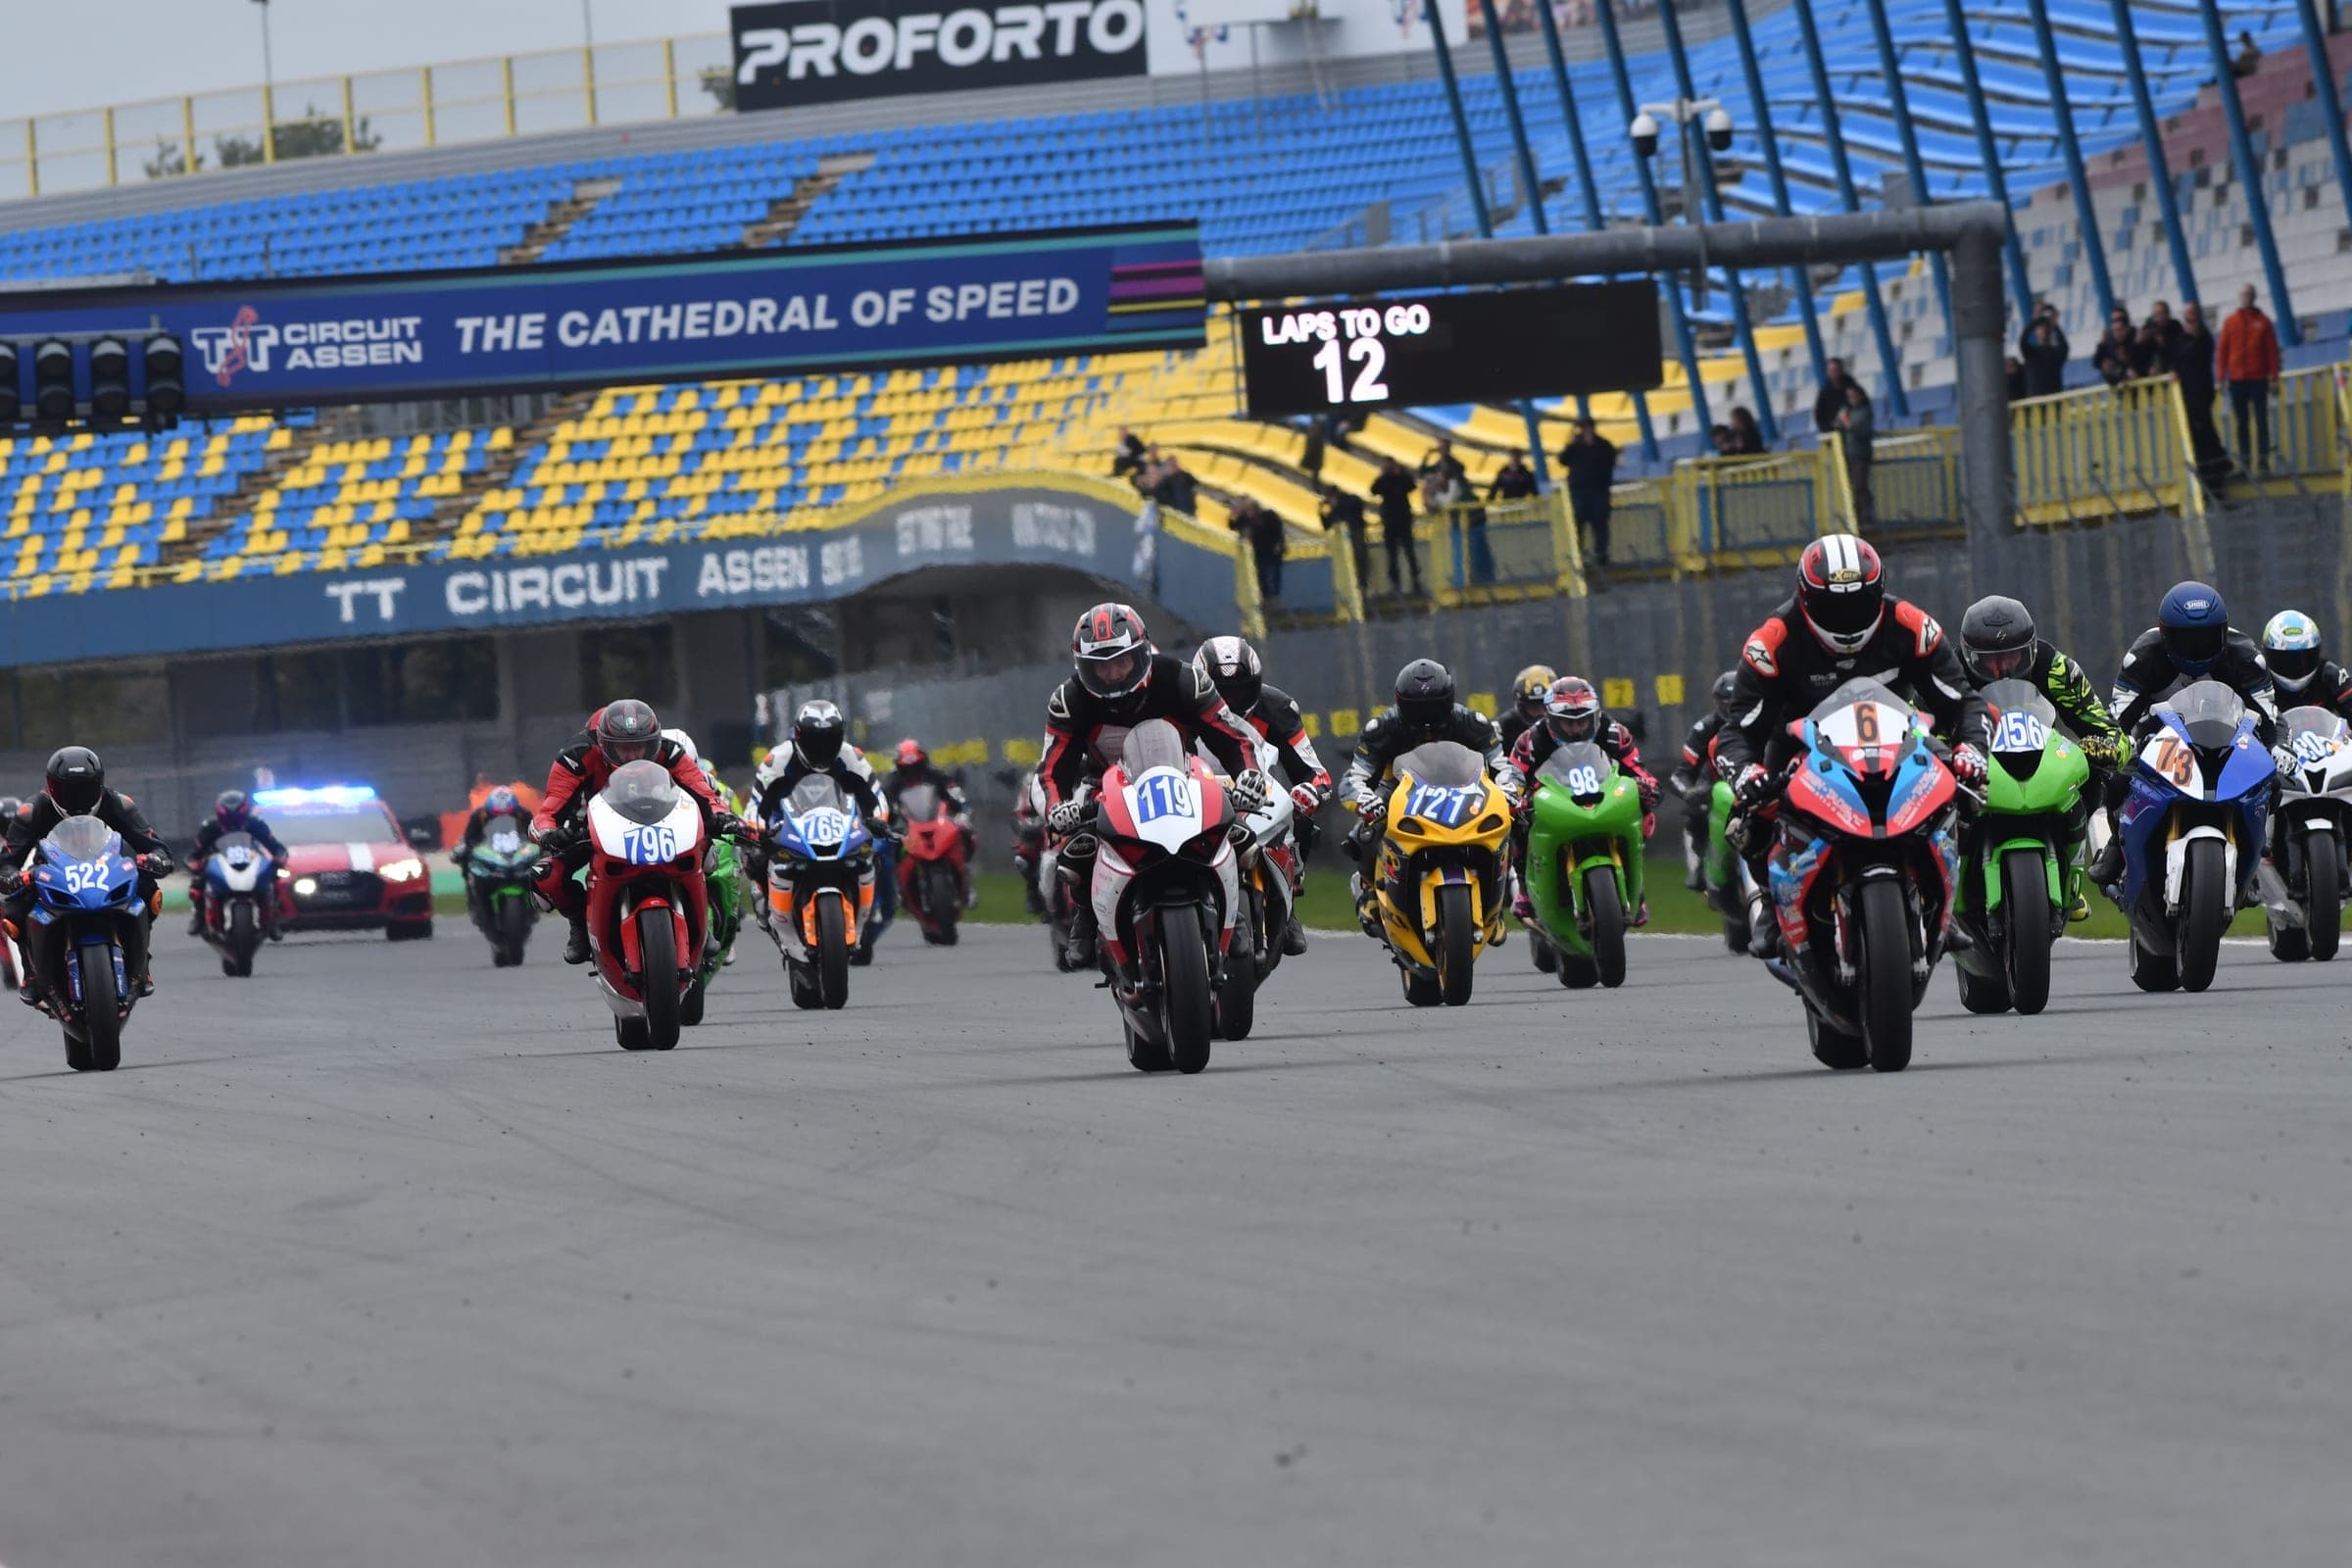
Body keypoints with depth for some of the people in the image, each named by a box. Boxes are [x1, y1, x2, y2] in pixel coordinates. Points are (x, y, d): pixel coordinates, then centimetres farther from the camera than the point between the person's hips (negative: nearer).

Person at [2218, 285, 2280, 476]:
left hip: (2259, 379, -1)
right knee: (2241, 422, 2)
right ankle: (2244, 457, 4)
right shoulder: (2230, 322, 8)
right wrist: (2221, 378, 2)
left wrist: (2274, 377, -1)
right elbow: (2222, 351, 8)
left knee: (2261, 419, -3)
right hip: (2237, 379, 1)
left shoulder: (2263, 322, 5)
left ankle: (2263, 456, -2)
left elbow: (2272, 351, 4)